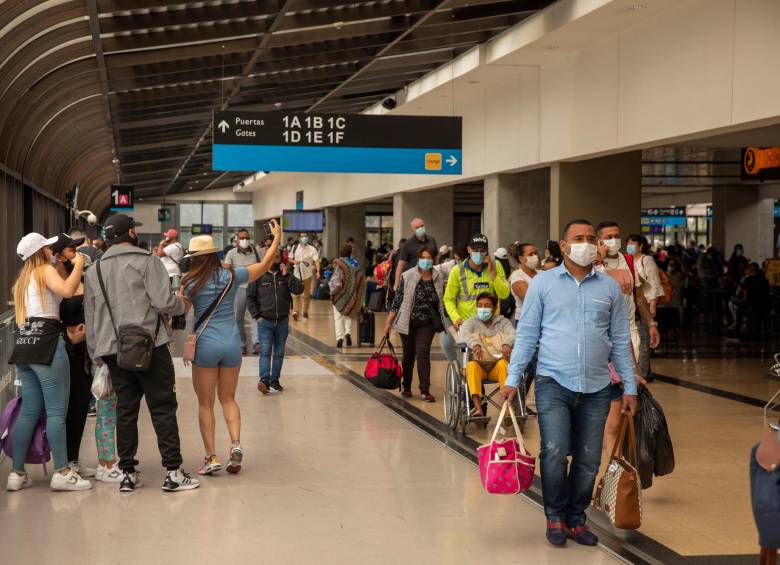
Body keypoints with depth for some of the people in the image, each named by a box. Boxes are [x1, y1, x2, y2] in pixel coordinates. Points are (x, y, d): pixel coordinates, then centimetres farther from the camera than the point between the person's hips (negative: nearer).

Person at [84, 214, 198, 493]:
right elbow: (163, 302, -13)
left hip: (113, 351, 5)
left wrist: (96, 355, 21)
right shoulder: (147, 261, -5)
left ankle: (127, 473, 13)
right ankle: (173, 472, 1)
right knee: (163, 408, 0)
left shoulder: (94, 271, 12)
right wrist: (182, 304, 7)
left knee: (125, 410, 11)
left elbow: (90, 318, 15)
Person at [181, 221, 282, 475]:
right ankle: (236, 443, -4)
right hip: (232, 343, 3)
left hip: (205, 345, -3)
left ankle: (211, 457, 2)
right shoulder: (231, 275, 0)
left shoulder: (191, 283, -7)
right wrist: (277, 238, 19)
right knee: (228, 398, 17)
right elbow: (264, 265, 10)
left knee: (205, 403, 8)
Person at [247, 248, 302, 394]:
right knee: (265, 351, -12)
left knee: (279, 353, 9)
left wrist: (287, 275, -15)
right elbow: (250, 297, 1)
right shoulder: (259, 276, -2)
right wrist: (256, 315, -6)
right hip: (265, 321, -3)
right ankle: (264, 380, -20)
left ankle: (275, 379, 16)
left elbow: (299, 290, -9)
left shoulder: (286, 275, 5)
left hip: (282, 321, 3)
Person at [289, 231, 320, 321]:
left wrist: (318, 271, -28)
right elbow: (290, 259, 10)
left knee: (307, 294, 9)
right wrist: (294, 261, -13)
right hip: (297, 273, 0)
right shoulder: (295, 247, 4)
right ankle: (295, 312, -10)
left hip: (308, 274, 0)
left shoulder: (312, 249, -4)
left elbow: (316, 261, -13)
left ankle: (305, 312, 21)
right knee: (297, 294, -6)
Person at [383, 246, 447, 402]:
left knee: (423, 354, -8)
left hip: (427, 323, 1)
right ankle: (406, 387, 26)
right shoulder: (408, 276, -7)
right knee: (409, 354, 11)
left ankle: (425, 390, -7)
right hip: (408, 322, 0)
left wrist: (446, 322, 7)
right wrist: (389, 322, -4)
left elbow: (442, 302, 9)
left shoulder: (439, 278, 0)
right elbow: (398, 299, -3)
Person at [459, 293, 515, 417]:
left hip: (497, 364, 0)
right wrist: (475, 344, -32)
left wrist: (506, 344, -30)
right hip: (479, 365, 0)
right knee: (471, 366, -35)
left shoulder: (503, 322, 16)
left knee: (504, 364, -34)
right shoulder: (471, 322, 15)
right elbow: (463, 334, -8)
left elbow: (513, 334, -5)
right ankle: (478, 408, -46)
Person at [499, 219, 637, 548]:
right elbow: (526, 334, 4)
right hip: (554, 383, -2)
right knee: (554, 453, -14)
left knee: (588, 460, 5)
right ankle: (555, 517, 6)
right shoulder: (543, 283, 3)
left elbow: (621, 341, 13)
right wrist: (512, 380, -1)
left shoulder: (610, 287, 9)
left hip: (596, 388, 3)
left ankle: (576, 519, 22)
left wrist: (630, 387, 9)